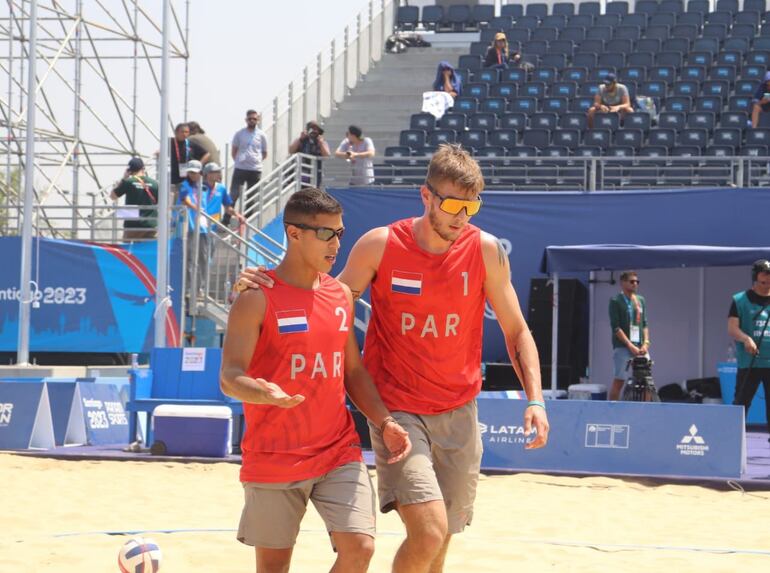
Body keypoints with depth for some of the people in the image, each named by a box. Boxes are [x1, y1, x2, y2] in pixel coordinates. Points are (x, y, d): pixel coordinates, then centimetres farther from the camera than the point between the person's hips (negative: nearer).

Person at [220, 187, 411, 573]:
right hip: (273, 459, -4)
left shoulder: (340, 295, 8)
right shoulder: (258, 298, -9)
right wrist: (265, 393, -36)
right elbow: (230, 376, -14)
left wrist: (385, 423, 3)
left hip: (339, 453, 4)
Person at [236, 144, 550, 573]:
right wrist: (265, 286, -10)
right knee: (429, 531, -21)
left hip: (458, 415, 3)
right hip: (397, 411, -3)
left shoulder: (486, 251, -3)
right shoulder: (380, 246, -8)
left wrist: (535, 398, -7)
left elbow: (517, 331, 6)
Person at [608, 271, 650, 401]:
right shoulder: (616, 301, -2)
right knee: (619, 381, -6)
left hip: (640, 347, 5)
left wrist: (646, 343, 0)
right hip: (622, 347, -5)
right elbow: (615, 327, -8)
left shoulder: (641, 300, 15)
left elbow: (644, 324, 16)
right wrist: (630, 346, -14)